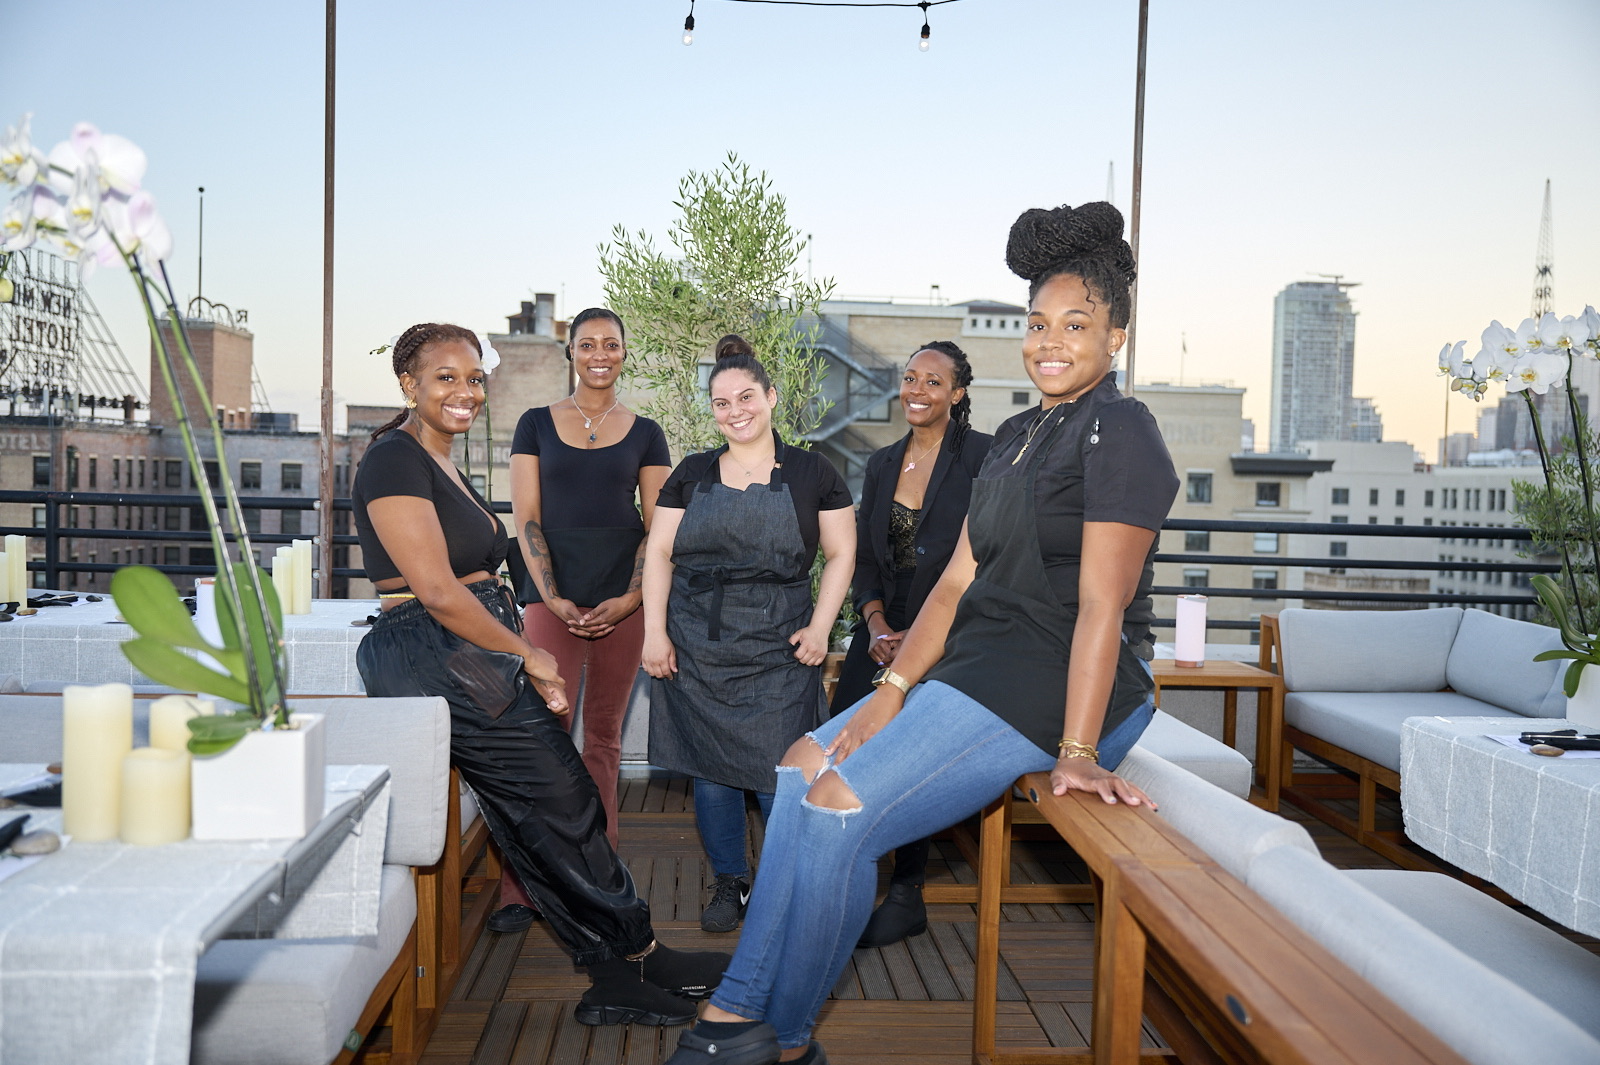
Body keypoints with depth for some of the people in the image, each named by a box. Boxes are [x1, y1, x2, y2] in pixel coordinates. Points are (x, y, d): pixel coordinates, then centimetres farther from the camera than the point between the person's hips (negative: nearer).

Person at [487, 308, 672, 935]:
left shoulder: (644, 433, 11)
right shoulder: (537, 425, 8)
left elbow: (656, 525, 7)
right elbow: (525, 519, 3)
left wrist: (631, 597, -7)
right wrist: (553, 598, -8)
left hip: (623, 599, 1)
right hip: (552, 594, -1)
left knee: (603, 737, 7)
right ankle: (521, 889, -4)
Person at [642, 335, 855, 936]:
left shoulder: (812, 474, 4)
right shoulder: (692, 475, 10)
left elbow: (841, 553, 5)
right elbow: (659, 554, 9)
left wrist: (819, 627, -5)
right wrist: (654, 632, 0)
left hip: (777, 649, -2)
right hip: (695, 648, 3)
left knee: (779, 774, -5)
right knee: (709, 771, 8)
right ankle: (730, 884, 25)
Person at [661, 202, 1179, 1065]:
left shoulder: (1119, 430, -11)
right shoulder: (1015, 437, 16)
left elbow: (1102, 602, -18)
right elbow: (959, 578, 11)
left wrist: (1078, 751, -22)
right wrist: (892, 691, 3)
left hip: (1057, 691, -10)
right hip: (977, 671, 10)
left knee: (840, 809, -18)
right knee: (802, 767, 5)